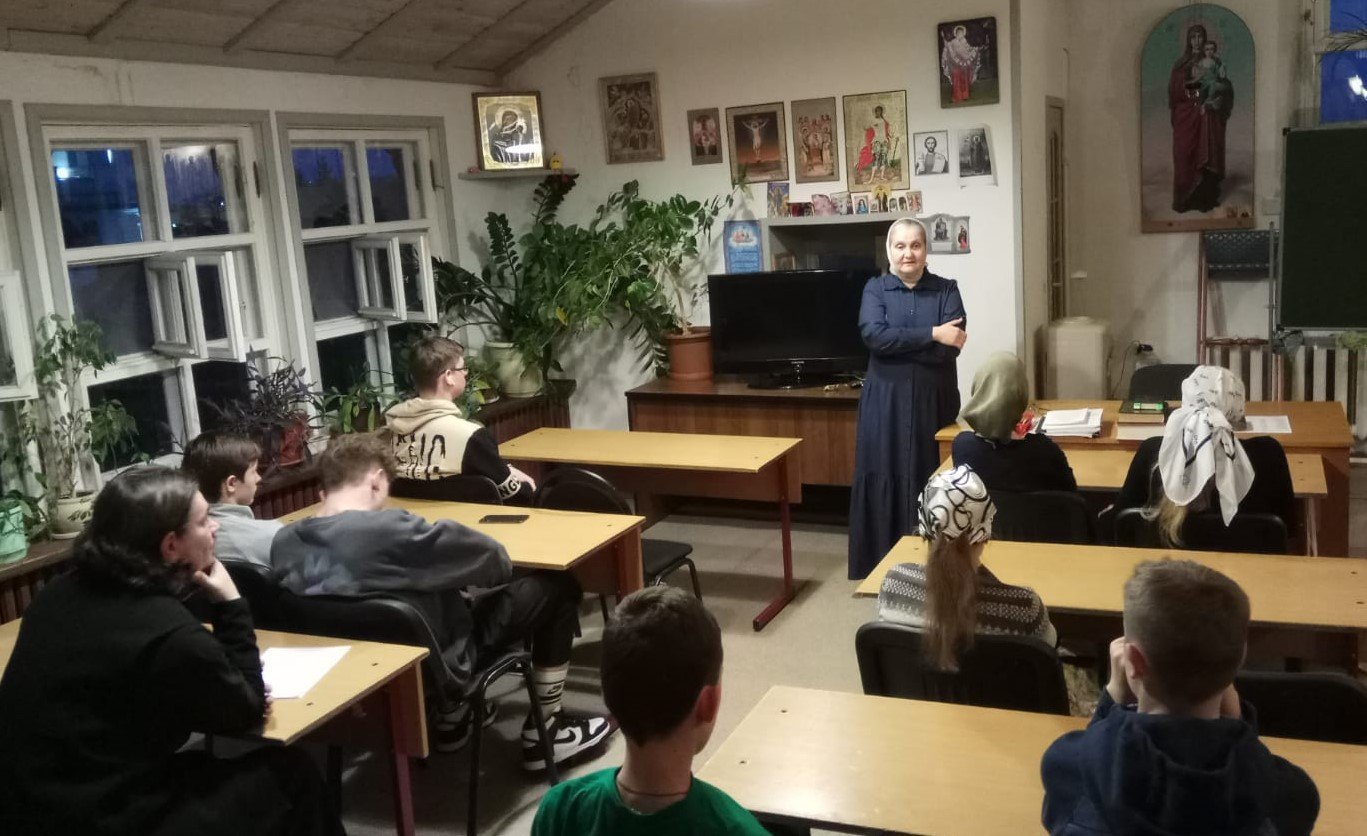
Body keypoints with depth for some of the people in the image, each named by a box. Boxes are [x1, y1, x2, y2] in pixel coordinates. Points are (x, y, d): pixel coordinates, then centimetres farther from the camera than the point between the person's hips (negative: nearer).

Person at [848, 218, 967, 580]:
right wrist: (932, 334, -17)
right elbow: (873, 335, -14)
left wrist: (898, 345, -15)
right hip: (886, 402, 0)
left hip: (935, 400, 0)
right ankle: (884, 564, 10)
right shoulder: (875, 289, 5)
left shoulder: (947, 290, 4)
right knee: (885, 480, 1)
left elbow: (950, 346, -10)